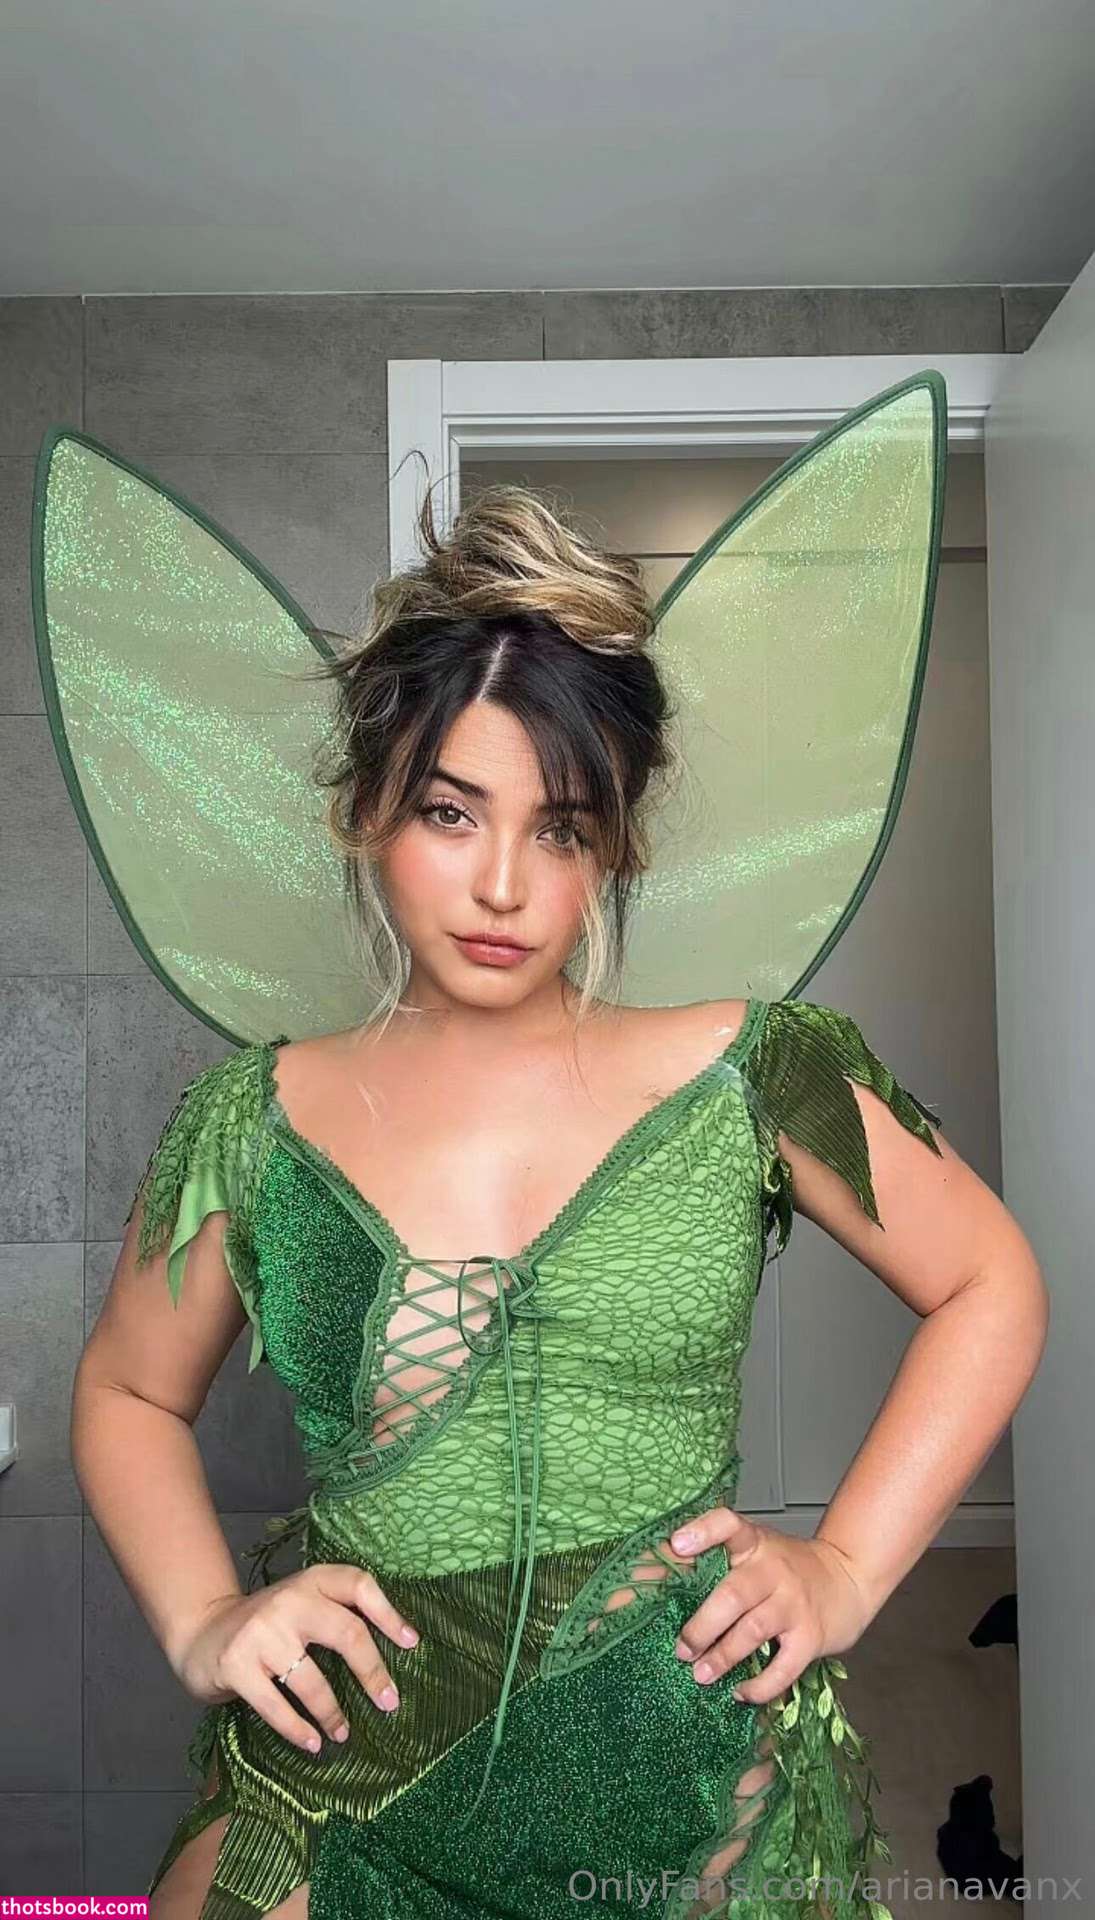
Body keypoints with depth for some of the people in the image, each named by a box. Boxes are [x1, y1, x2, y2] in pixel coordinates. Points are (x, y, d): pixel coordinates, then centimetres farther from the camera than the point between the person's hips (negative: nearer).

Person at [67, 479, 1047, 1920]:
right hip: (344, 1789, 1)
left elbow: (993, 1286, 1)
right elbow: (127, 1393, 9)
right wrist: (203, 1624, -6)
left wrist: (846, 1570, -6)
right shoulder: (256, 1123, -6)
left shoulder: (750, 1073, -9)